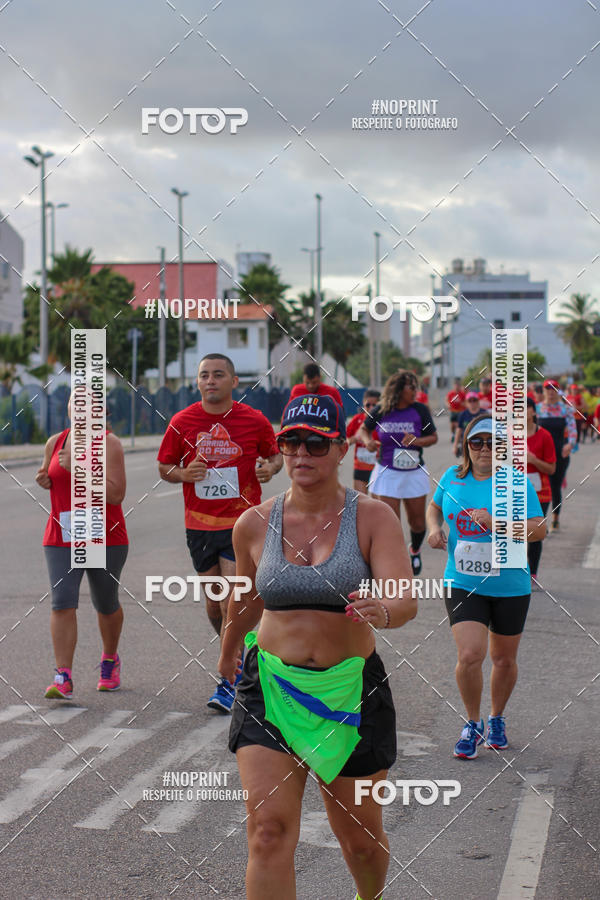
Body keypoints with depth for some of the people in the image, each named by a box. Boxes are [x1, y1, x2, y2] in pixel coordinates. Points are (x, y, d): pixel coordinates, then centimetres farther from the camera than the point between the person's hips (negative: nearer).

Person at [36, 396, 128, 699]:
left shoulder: (109, 443, -8)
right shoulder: (55, 443, 6)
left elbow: (116, 494, -18)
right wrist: (45, 480, 3)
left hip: (106, 539, -2)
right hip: (61, 540, 2)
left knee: (106, 605, 12)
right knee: (62, 602, -14)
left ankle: (110, 660, 39)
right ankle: (63, 678, -17)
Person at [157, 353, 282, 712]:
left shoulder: (255, 421, -4)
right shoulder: (182, 422, 0)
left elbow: (275, 455, 12)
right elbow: (164, 466, 9)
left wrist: (270, 468, -11)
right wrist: (184, 473, -13)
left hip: (242, 523, -3)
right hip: (199, 524, 3)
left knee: (232, 604, -12)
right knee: (214, 605, 13)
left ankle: (228, 683, -6)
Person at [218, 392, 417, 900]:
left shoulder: (373, 519, -8)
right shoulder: (254, 525, 1)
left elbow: (406, 602, -20)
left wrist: (381, 612, -43)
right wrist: (228, 651, 35)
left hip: (350, 692, -1)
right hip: (272, 689, 1)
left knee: (361, 838, 14)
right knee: (269, 831, -14)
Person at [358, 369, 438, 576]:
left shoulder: (420, 410, -4)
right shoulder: (380, 411, -4)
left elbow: (433, 437, 3)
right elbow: (363, 430, 12)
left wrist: (417, 440, -16)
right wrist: (367, 440, -11)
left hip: (414, 473, 1)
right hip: (387, 473, -1)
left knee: (417, 520, 10)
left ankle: (415, 550, 41)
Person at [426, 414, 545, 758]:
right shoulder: (453, 477, 1)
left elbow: (539, 529, -17)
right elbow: (435, 506, 21)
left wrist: (495, 523, -29)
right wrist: (434, 528, 0)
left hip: (510, 587, -1)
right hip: (463, 585, 1)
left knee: (504, 660, 13)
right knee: (470, 655, -14)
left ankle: (497, 719, 39)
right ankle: (473, 724, 9)